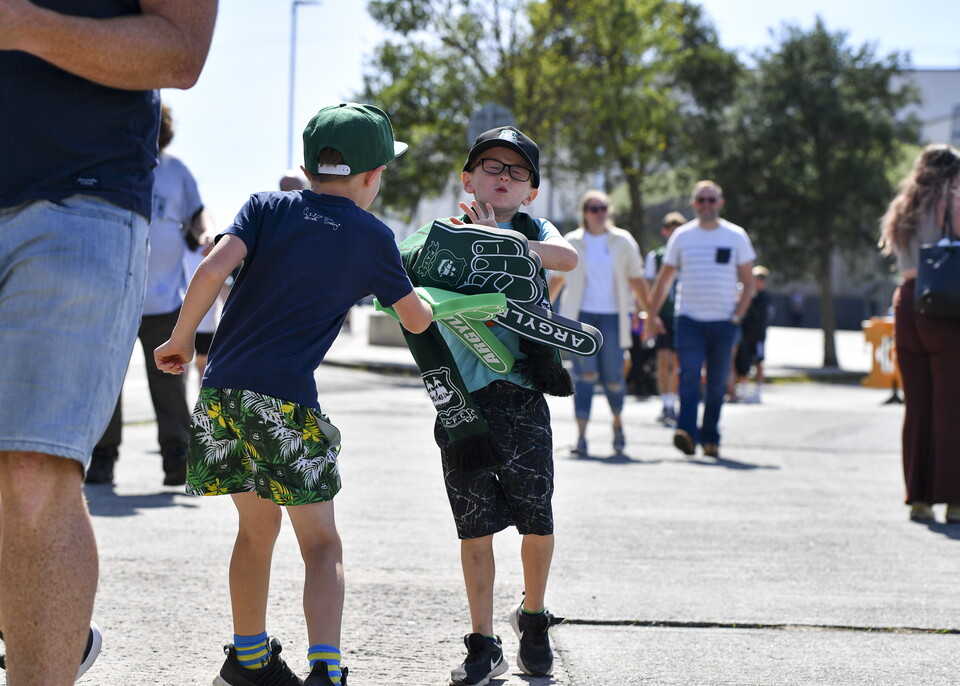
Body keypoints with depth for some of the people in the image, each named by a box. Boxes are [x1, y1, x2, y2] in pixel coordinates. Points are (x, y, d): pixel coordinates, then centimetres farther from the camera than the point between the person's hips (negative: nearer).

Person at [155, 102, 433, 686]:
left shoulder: (266, 207, 10)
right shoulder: (374, 237, 5)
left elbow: (213, 269, -6)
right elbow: (417, 320, 15)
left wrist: (182, 339, 4)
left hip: (222, 390, 4)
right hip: (286, 398, -4)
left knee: (258, 526, 22)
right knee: (322, 543, 3)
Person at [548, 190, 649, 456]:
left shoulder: (622, 241, 6)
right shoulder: (572, 242, 4)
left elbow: (636, 279, 12)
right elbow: (556, 278, 13)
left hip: (612, 316, 1)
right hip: (581, 315, -1)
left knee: (612, 378, 0)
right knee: (584, 375, -11)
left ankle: (617, 422, 29)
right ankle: (581, 436, -11)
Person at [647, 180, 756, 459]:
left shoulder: (736, 236, 6)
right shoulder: (682, 236, 7)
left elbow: (748, 282, 9)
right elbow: (664, 279, 12)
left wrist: (737, 316, -2)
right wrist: (652, 313, 5)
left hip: (723, 321, 1)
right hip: (689, 319, -1)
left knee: (717, 383, 4)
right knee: (689, 376, -15)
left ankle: (710, 438, 13)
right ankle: (687, 432, -23)